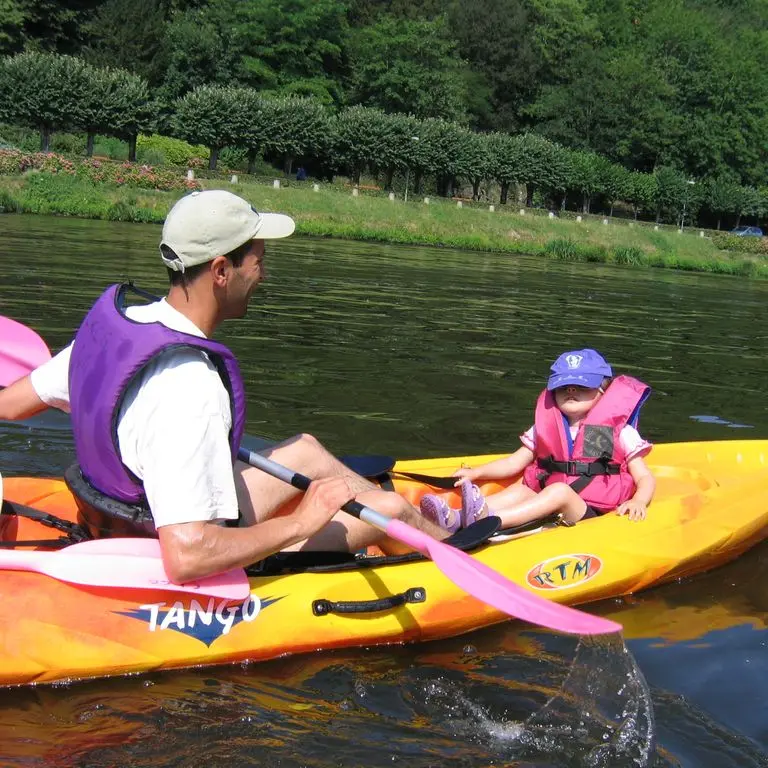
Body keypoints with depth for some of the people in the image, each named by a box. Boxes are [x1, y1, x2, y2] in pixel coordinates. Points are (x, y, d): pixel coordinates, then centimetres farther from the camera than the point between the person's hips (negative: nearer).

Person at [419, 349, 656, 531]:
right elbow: (513, 463, 16)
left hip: (593, 517, -4)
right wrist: (476, 472, 3)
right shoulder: (546, 429, 13)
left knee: (560, 490, -30)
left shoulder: (619, 432, 2)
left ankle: (487, 520, -49)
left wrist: (637, 502, -20)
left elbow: (646, 479, 1)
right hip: (551, 511, 5)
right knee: (520, 490, -20)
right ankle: (455, 518, -42)